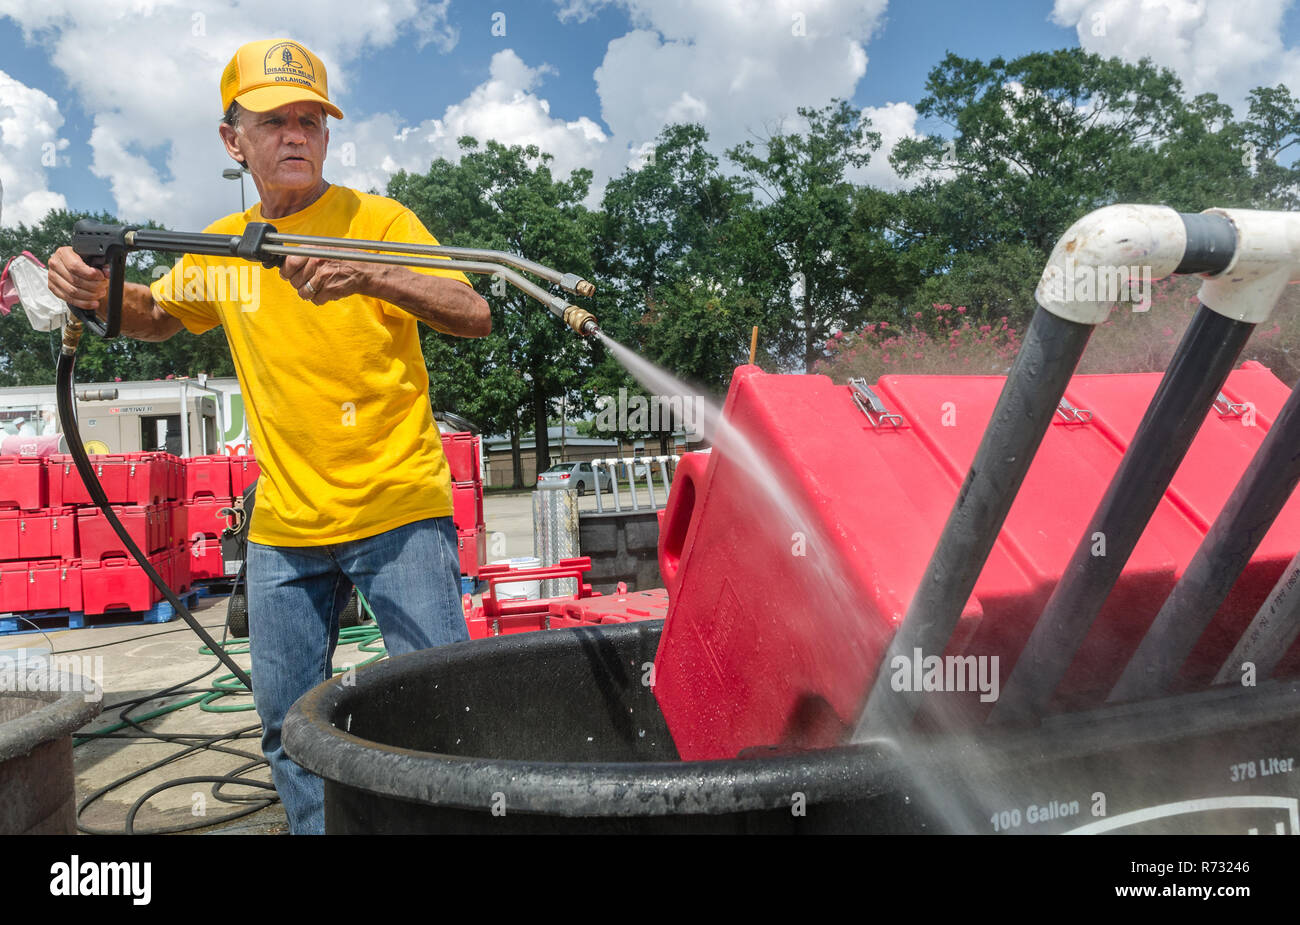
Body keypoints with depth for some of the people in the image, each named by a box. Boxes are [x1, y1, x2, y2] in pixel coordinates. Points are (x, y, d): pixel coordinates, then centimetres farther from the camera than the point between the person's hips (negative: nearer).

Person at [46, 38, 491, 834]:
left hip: (398, 511, -5)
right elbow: (159, 319, 27)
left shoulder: (379, 221, -4)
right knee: (289, 724, 14)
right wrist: (102, 294, 5)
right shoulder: (220, 249, 10)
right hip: (283, 527, 5)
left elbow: (475, 317, -17)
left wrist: (369, 278, -33)